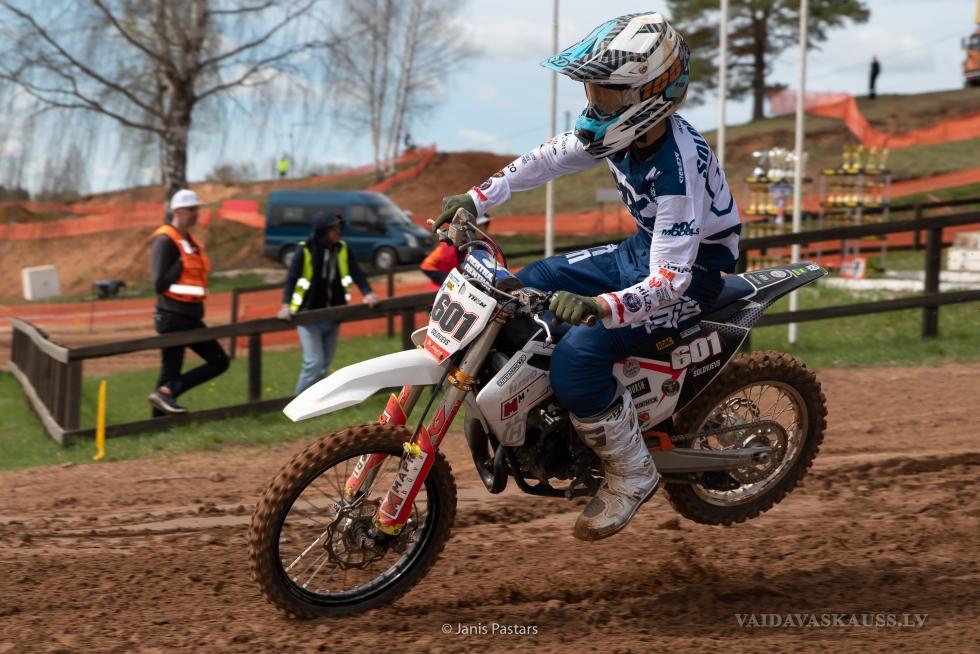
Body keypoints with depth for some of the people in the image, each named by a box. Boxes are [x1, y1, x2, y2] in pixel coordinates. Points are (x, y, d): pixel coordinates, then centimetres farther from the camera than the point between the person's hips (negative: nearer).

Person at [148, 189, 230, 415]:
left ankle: (166, 392, 0)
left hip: (191, 318, 9)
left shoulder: (189, 241, 15)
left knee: (219, 361, 4)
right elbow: (160, 283, -19)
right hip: (173, 318, -9)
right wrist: (182, 263, -19)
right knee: (171, 371, -6)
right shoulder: (165, 241, -12)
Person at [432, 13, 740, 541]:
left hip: (693, 269, -9)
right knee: (526, 288, 9)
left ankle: (632, 473, -8)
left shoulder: (677, 166, -33)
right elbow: (551, 157, 8)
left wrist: (599, 307, -52)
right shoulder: (624, 128, -9)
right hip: (642, 252, 9)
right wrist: (478, 198, 0)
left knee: (578, 354, -27)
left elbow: (670, 280, -37)